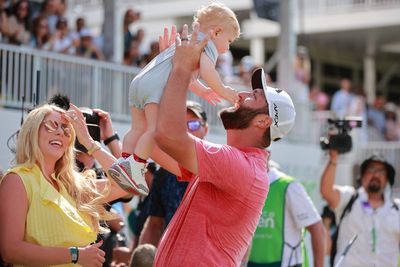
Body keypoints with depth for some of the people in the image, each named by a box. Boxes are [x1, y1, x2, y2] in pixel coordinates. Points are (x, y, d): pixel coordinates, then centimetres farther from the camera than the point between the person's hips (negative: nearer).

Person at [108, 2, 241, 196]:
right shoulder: (208, 46, 5)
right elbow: (206, 71, -13)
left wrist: (202, 91, 58)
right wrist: (221, 90, 0)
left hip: (140, 80, 9)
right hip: (159, 87, -9)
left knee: (139, 128, 10)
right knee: (157, 128, -15)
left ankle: (124, 161, 3)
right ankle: (134, 165, -23)